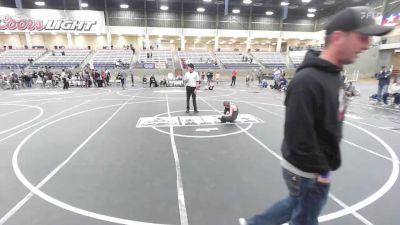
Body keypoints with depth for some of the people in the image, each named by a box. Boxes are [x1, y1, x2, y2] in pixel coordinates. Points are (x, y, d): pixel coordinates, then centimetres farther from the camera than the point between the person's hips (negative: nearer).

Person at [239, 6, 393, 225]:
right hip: (307, 171, -9)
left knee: (296, 205, 27)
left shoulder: (333, 74, 4)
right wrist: (321, 171, -15)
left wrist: (326, 164, 12)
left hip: (318, 167, 9)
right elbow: (298, 137, -29)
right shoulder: (307, 80, -28)